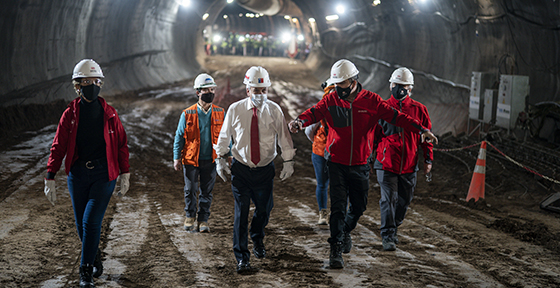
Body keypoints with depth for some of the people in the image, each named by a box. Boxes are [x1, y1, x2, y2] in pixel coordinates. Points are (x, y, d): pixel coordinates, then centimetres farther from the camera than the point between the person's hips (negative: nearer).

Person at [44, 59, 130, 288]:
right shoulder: (70, 114, 1)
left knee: (91, 221, -11)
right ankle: (95, 260, 32)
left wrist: (125, 175, 6)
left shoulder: (109, 114, 3)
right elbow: (58, 147, 0)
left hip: (104, 174, -1)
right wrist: (50, 178, -5)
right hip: (78, 174, 2)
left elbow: (121, 145, 9)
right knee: (81, 225, 9)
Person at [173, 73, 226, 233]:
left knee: (207, 191, 7)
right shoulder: (187, 114, -4)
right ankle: (190, 217, 27)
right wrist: (177, 158, -3)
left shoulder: (220, 113, 2)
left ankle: (203, 220, 19)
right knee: (190, 190, 5)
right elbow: (179, 137, 1)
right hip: (191, 159, -1)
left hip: (211, 160, 2)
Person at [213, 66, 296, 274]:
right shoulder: (235, 110, -5)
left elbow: (284, 136, 3)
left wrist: (288, 161, 1)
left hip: (265, 169, 1)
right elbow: (224, 136, 6)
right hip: (241, 169, -1)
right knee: (241, 213, -5)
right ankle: (242, 259, 2)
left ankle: (257, 240, 44)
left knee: (264, 209, 11)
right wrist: (221, 159, 3)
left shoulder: (274, 110, -4)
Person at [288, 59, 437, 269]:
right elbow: (314, 112, -16)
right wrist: (300, 121, -40)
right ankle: (336, 250, -1)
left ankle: (344, 230, 42)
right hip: (337, 164, -1)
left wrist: (421, 129, -14)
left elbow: (395, 116, -6)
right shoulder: (331, 100, -2)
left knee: (359, 206, 12)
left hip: (360, 165, 1)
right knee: (338, 205, -7)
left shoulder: (371, 101, -3)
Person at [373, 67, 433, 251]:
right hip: (386, 164, -2)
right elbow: (373, 135, 9)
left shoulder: (419, 110, 4)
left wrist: (428, 159, 6)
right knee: (388, 200, -10)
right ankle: (388, 237, -4)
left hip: (409, 166, 3)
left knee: (404, 200, 13)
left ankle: (393, 228, 35)